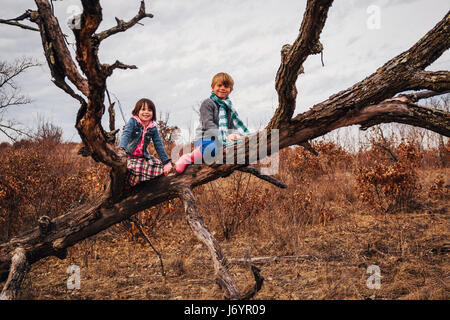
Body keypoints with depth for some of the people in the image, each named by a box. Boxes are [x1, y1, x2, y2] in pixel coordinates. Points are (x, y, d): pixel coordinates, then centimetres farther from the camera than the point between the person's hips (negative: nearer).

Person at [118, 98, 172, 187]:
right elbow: (126, 135, -20)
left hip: (144, 157, 5)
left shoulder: (153, 128, 6)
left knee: (159, 166, -17)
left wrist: (166, 162, 1)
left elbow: (159, 145, 7)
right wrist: (121, 148, -41)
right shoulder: (133, 121, -5)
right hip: (129, 156, -5)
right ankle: (125, 187, -6)